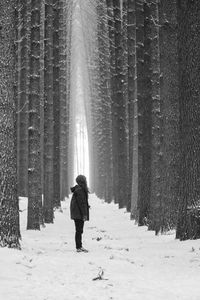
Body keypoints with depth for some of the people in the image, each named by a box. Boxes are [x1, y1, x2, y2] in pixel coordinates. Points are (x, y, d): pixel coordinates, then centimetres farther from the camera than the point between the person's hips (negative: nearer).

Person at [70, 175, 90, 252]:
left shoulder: (80, 189, 15)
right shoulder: (79, 190, -17)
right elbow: (81, 203, -20)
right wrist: (84, 214, -20)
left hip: (77, 214, 10)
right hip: (79, 214, -10)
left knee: (79, 230, 14)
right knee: (79, 230, -6)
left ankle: (79, 246, 21)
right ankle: (79, 247, -4)